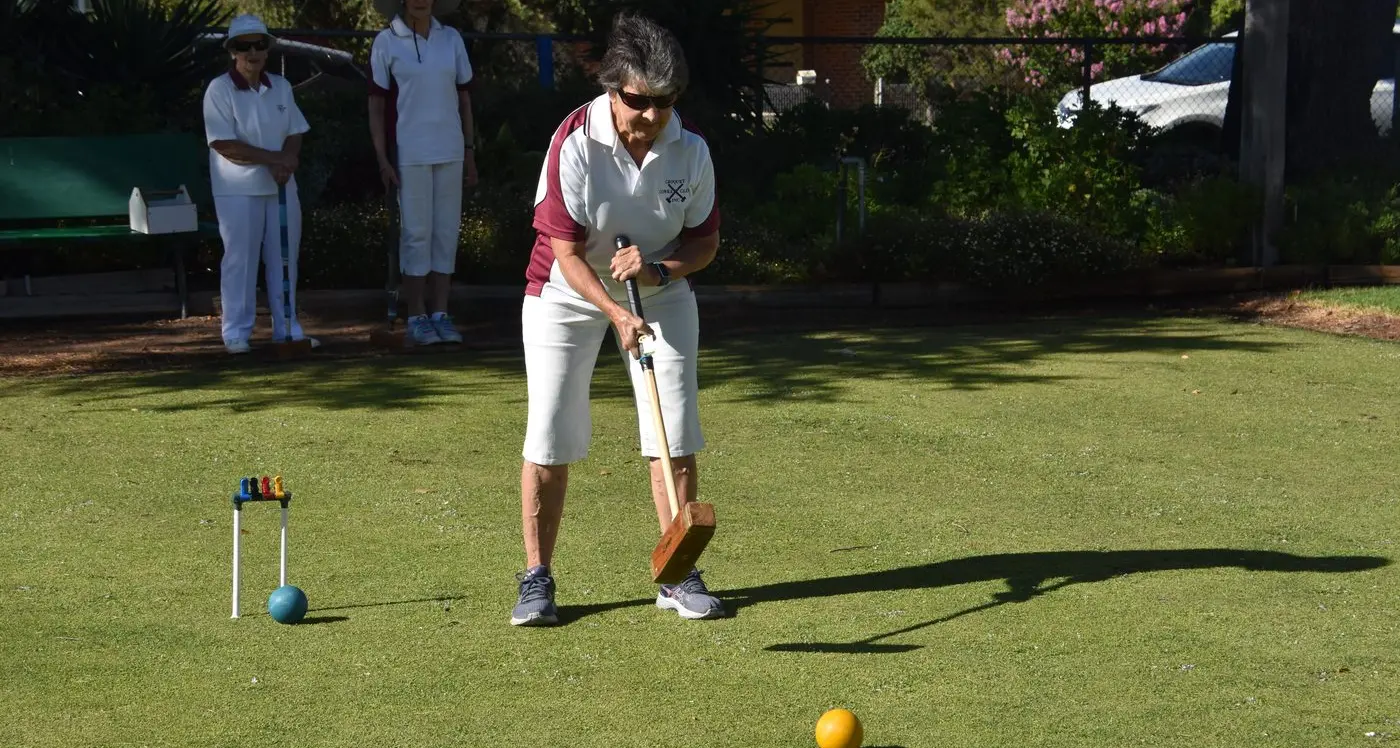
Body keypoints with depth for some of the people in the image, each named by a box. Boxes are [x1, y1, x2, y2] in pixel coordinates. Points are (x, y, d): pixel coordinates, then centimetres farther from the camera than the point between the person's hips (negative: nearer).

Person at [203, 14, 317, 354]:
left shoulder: (281, 87, 8)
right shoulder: (219, 90, -9)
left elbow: (295, 132, 9)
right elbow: (223, 144, -16)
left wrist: (287, 161, -12)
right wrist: (273, 158, -19)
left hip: (281, 186, 5)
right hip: (238, 189, -5)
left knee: (284, 258, 7)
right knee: (240, 259, -3)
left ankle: (287, 327, 15)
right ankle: (236, 333, 2)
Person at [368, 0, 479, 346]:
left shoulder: (451, 39, 7)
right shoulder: (386, 42, -2)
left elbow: (463, 97, 13)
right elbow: (376, 105, -1)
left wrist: (469, 150, 10)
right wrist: (382, 158, -7)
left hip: (449, 153, 4)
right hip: (409, 155, -4)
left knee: (447, 232, 5)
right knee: (416, 233, -1)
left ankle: (440, 314, 11)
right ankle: (416, 317, 6)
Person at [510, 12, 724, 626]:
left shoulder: (691, 151, -16)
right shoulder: (575, 143, -26)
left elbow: (705, 242, -4)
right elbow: (566, 252, -23)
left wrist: (658, 269, -24)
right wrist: (616, 314, -35)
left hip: (661, 293, 3)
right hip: (567, 293, -3)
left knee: (675, 437, -1)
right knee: (550, 439, -5)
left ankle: (678, 576, 9)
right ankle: (536, 579, 7)